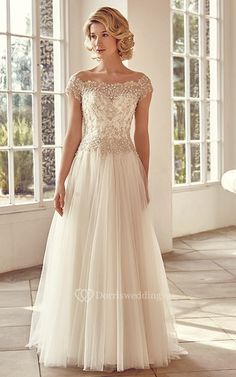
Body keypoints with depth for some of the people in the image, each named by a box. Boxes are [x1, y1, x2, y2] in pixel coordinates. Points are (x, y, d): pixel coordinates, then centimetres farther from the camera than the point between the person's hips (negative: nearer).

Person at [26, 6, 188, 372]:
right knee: (84, 256, 3)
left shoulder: (140, 83, 4)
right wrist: (61, 183, -2)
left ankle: (127, 339, 16)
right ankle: (88, 339, 16)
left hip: (125, 173, 0)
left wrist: (144, 184, 4)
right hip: (87, 172, 1)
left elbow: (142, 136, 6)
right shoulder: (80, 81, 5)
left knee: (126, 256, 3)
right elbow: (73, 134, 4)